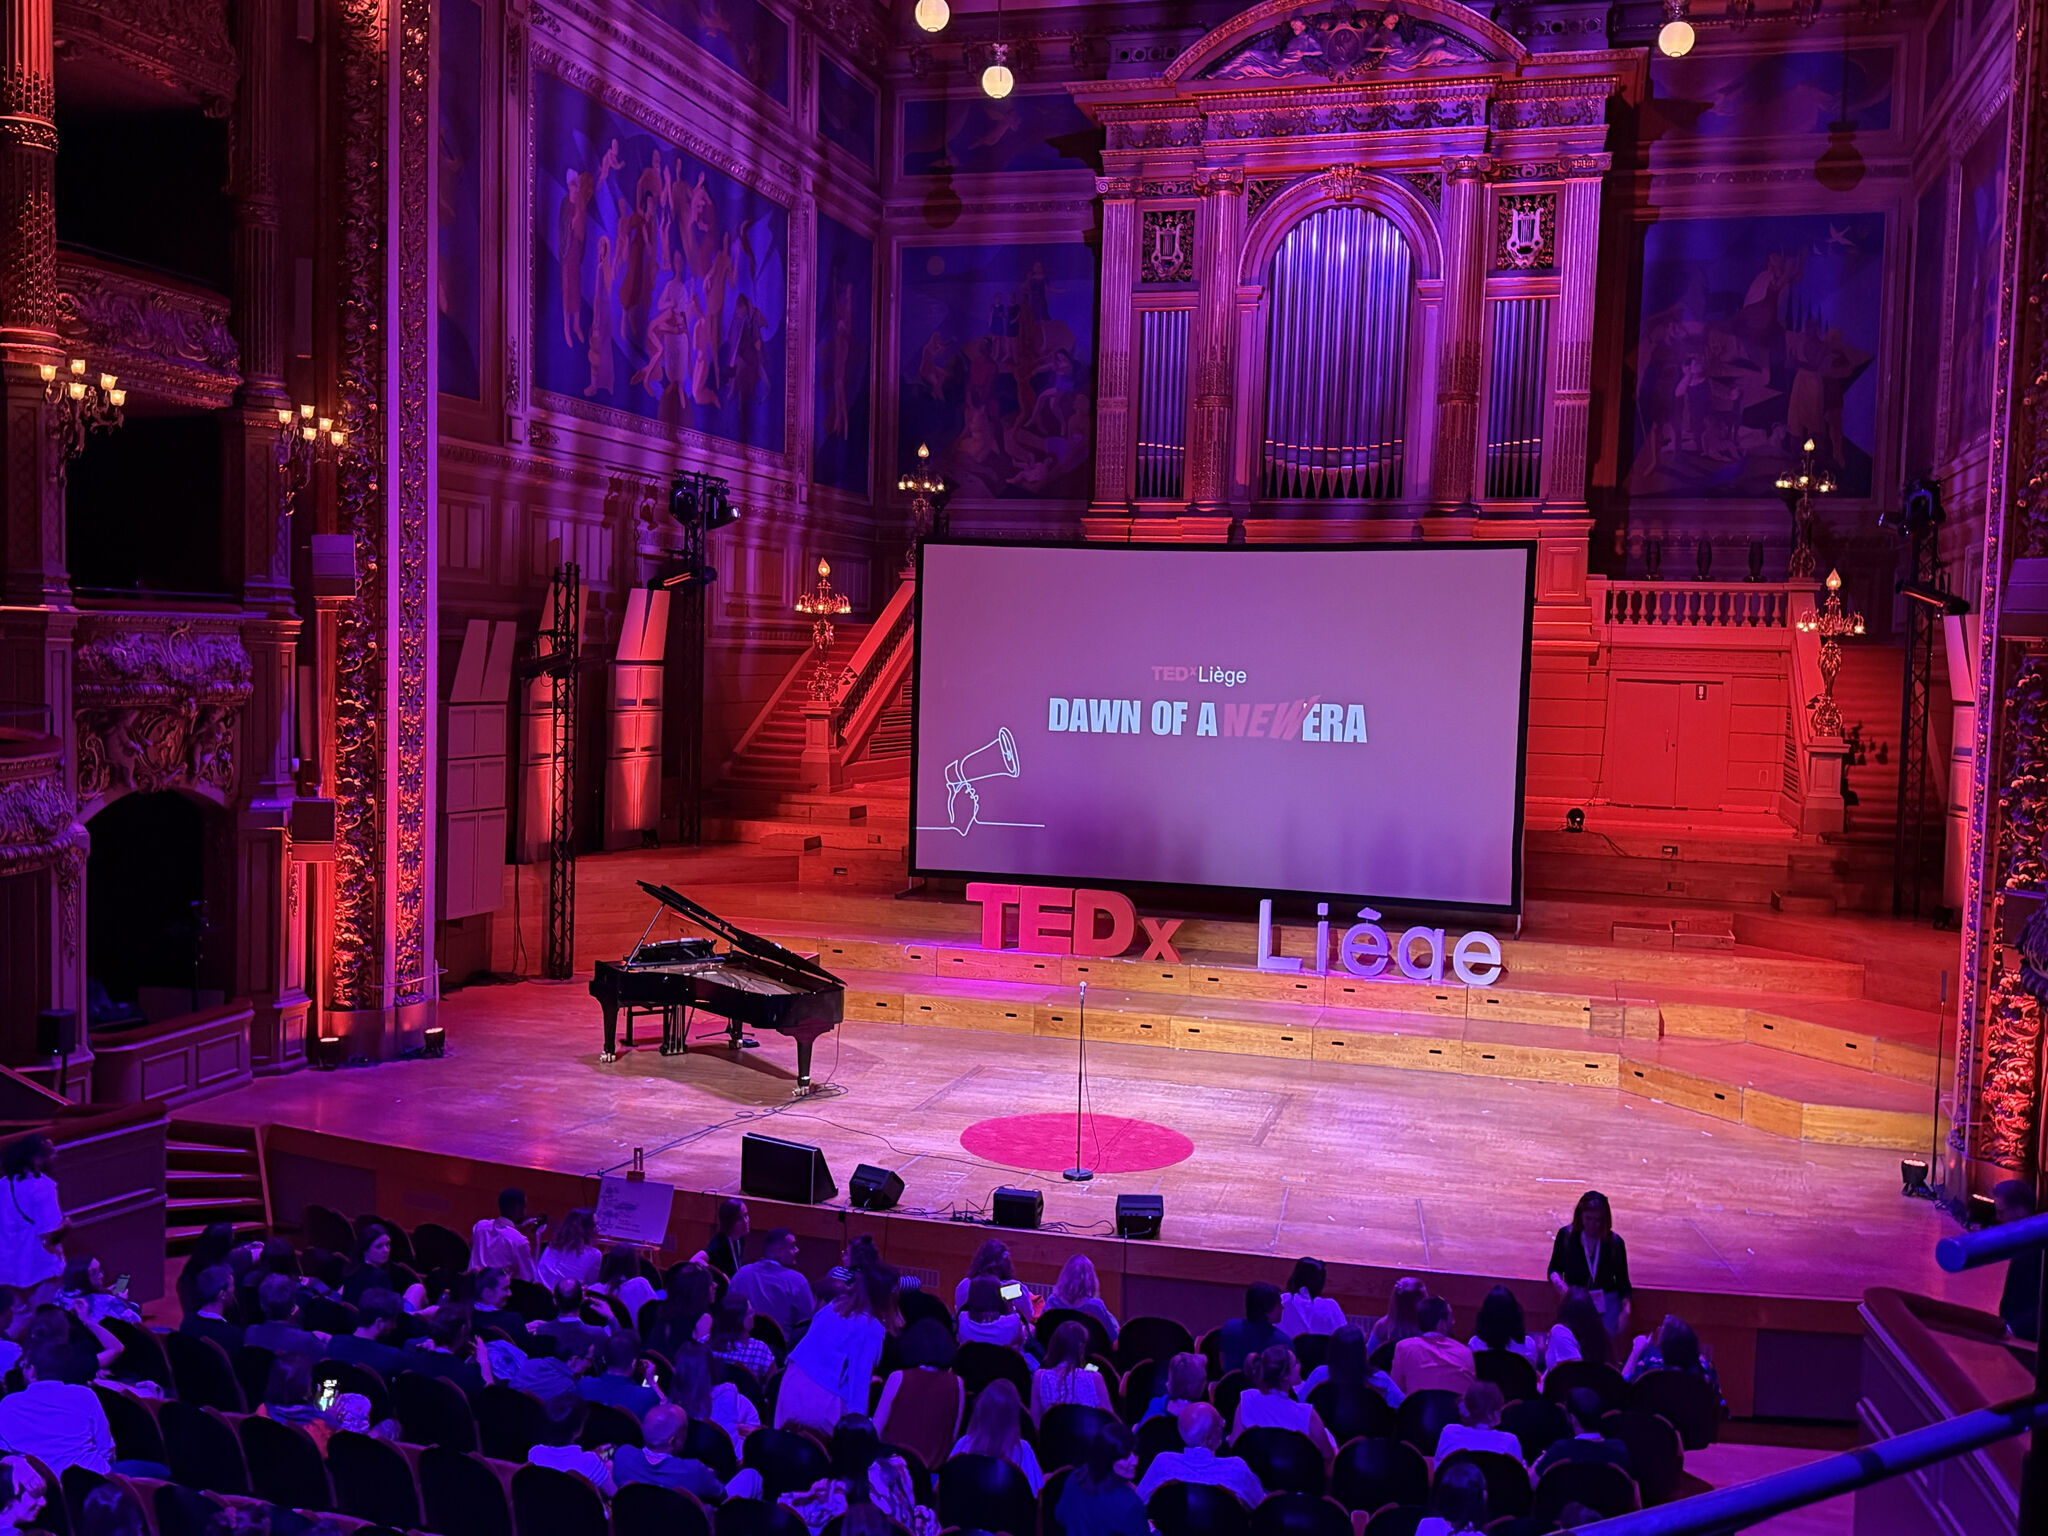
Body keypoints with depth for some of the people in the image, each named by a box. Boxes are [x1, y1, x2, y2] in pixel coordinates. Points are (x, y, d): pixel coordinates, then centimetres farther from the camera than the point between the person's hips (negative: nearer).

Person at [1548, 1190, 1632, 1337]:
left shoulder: (1615, 1242, -6)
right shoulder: (1565, 1235, -6)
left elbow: (1622, 1281, 3)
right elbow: (1555, 1268, 6)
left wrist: (1625, 1311, -8)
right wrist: (1557, 1281, -16)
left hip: (1607, 1304, 0)